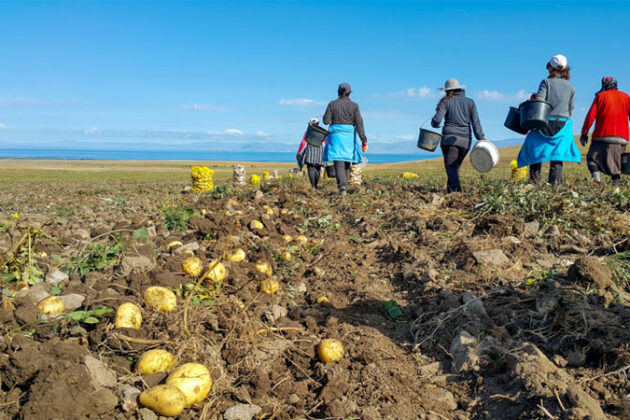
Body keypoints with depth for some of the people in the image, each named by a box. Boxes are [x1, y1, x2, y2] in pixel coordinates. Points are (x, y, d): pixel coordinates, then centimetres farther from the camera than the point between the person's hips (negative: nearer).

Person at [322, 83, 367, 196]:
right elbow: (359, 124, -5)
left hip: (336, 134, -1)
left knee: (338, 162, -7)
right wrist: (364, 140, -6)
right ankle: (344, 185, 22)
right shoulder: (354, 106, 1)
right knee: (347, 162, 16)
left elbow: (326, 121, -2)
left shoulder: (332, 104, 0)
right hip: (349, 135, 1)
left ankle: (342, 187, -24)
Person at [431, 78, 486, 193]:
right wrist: (481, 140, 4)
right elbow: (476, 123, 4)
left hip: (450, 138, -4)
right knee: (456, 165, 17)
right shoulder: (470, 102, 11)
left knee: (450, 165, -9)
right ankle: (451, 188, 19)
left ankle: (456, 189, -25)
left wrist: (434, 124, 15)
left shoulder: (446, 101, 2)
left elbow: (437, 119, -8)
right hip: (465, 139, 4)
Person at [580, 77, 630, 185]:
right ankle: (616, 179, -11)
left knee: (592, 158, 3)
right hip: (621, 137, 3)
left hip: (602, 135, -3)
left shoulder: (600, 96, 8)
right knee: (615, 162, 8)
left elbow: (591, 115, -2)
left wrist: (584, 133, -2)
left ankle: (595, 172, -24)